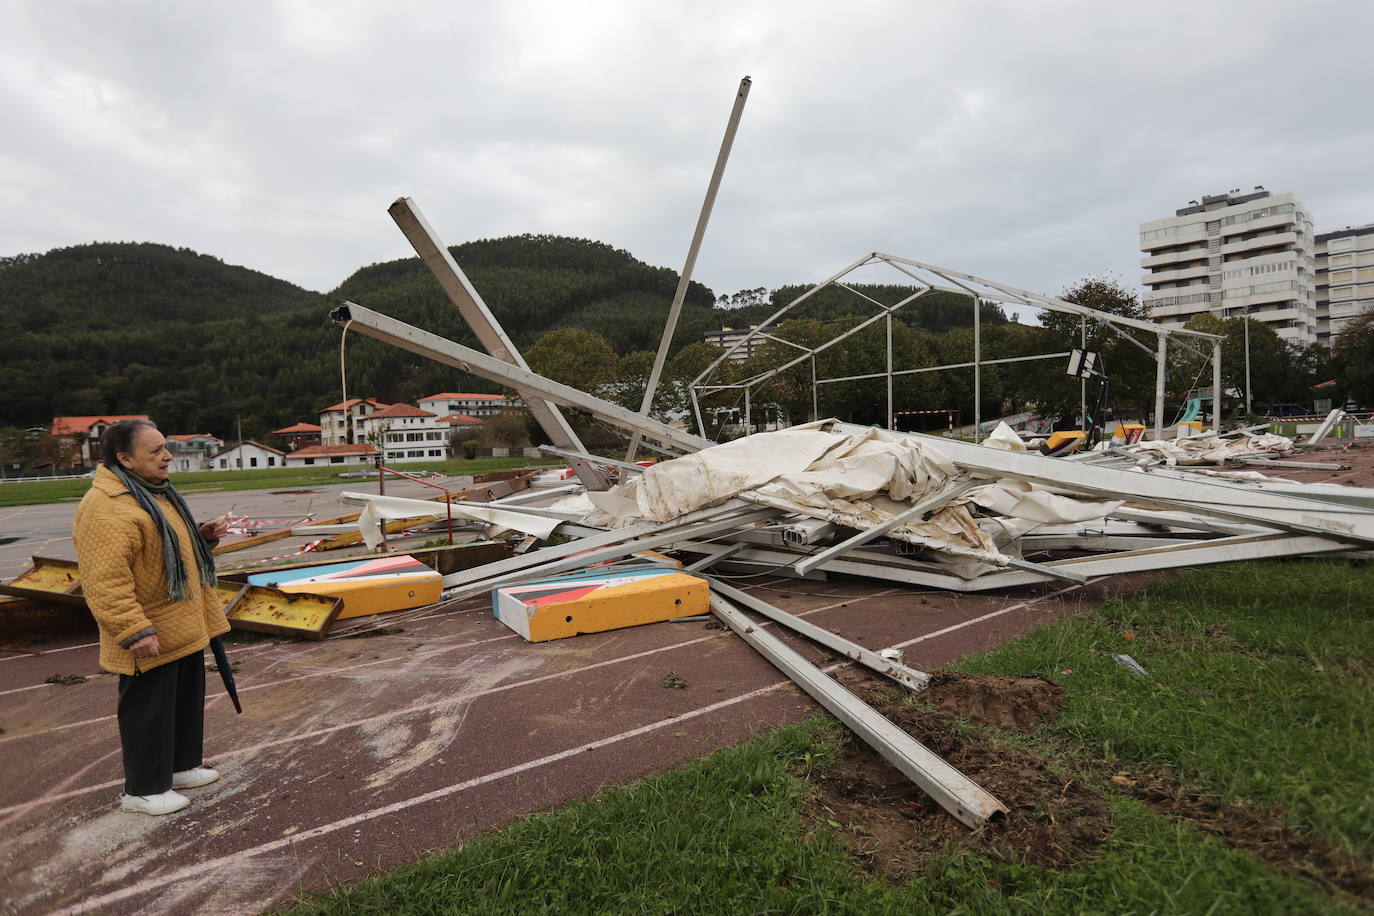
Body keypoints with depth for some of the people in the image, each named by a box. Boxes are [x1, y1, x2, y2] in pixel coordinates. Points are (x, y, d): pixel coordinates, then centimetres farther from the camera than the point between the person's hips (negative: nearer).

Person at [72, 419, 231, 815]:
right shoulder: (106, 509, -23)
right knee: (149, 710, 5)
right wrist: (135, 630, -27)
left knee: (186, 700, 20)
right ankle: (143, 789, 21)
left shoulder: (155, 492, 11)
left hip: (184, 629, 10)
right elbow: (105, 581, -26)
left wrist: (201, 536, 6)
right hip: (150, 640, -10)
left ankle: (181, 765, 37)